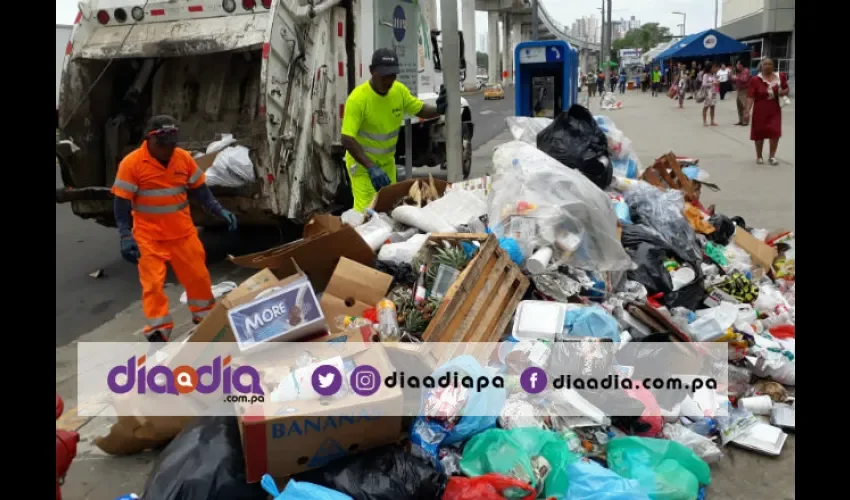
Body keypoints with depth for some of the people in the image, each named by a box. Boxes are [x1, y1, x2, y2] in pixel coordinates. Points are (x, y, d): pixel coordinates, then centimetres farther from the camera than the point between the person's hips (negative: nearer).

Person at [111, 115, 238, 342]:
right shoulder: (131, 164, -14)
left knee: (198, 275, 12)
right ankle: (158, 331, 4)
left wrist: (219, 211, -4)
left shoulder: (184, 158, -2)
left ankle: (205, 316, 34)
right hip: (149, 236, -3)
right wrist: (125, 235, -20)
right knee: (152, 283, -4)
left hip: (182, 231, 4)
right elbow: (122, 201, -11)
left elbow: (199, 189, 7)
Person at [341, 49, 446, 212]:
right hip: (361, 161, -6)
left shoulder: (400, 90, -10)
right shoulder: (358, 98, -26)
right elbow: (347, 139, -31)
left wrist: (438, 110, -20)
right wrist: (371, 167, -40)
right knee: (365, 209, -12)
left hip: (387, 160, 6)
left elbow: (420, 110, 5)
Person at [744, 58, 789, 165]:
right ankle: (759, 156, 23)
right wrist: (747, 111, -21)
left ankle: (772, 156, 12)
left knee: (775, 132, -2)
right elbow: (750, 97, -14)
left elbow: (786, 90, 14)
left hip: (775, 110, 3)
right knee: (759, 133, 7)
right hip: (760, 110, -3)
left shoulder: (780, 77, 2)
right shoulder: (755, 79, -11)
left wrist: (783, 92, -10)